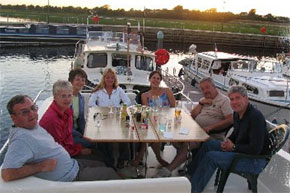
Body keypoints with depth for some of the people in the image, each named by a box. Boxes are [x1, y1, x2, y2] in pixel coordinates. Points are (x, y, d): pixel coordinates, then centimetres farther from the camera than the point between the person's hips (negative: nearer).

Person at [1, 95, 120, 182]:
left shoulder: (33, 126, 1)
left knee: (101, 165, 27)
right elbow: (7, 174, -38)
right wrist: (41, 166, -31)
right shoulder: (21, 139, -30)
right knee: (109, 173, 5)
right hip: (71, 178, -10)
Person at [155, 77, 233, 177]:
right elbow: (193, 116, 18)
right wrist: (200, 103, 2)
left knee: (187, 144, -30)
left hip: (212, 135, -8)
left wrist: (210, 127, -22)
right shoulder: (204, 100, 23)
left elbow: (230, 120, -14)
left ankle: (168, 170, -29)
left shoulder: (224, 100, -1)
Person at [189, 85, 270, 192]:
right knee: (209, 144, 9)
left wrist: (233, 147, -17)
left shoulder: (255, 117, -25)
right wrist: (228, 141, 1)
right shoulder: (237, 113, 3)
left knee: (211, 157, -20)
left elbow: (255, 149, -28)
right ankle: (191, 175, 16)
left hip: (255, 160, -10)